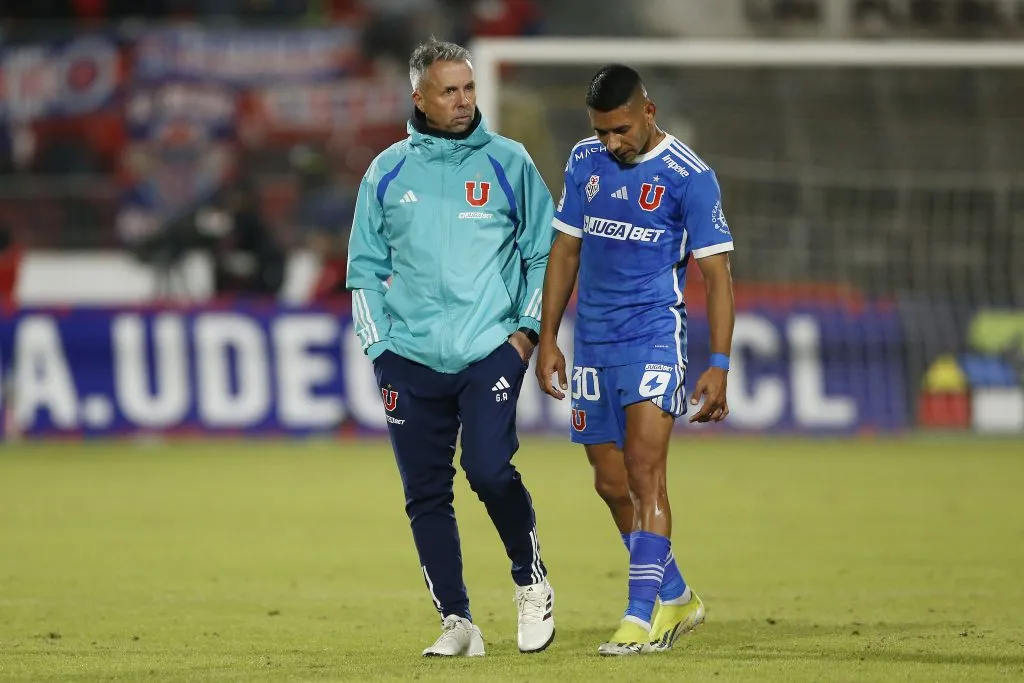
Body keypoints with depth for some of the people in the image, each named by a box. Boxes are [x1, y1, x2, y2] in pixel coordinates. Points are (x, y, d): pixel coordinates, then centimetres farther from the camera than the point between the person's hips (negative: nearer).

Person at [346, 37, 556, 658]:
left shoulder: (509, 163, 5)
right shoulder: (387, 173, 8)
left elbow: (545, 252, 10)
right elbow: (366, 268, 14)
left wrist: (527, 328, 0)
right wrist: (379, 346, 5)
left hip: (492, 351, -2)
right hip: (412, 360, 2)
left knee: (490, 470, -19)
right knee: (426, 495, 0)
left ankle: (533, 584, 5)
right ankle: (457, 623, 9)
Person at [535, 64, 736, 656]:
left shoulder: (688, 176, -8)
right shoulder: (586, 162, 8)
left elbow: (717, 274, -8)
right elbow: (566, 251, 16)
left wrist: (719, 366, -13)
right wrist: (548, 338, 11)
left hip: (654, 335, -6)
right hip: (592, 342, 6)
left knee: (644, 472, -17)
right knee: (612, 484, 9)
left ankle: (642, 618, -18)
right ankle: (677, 599, 25)